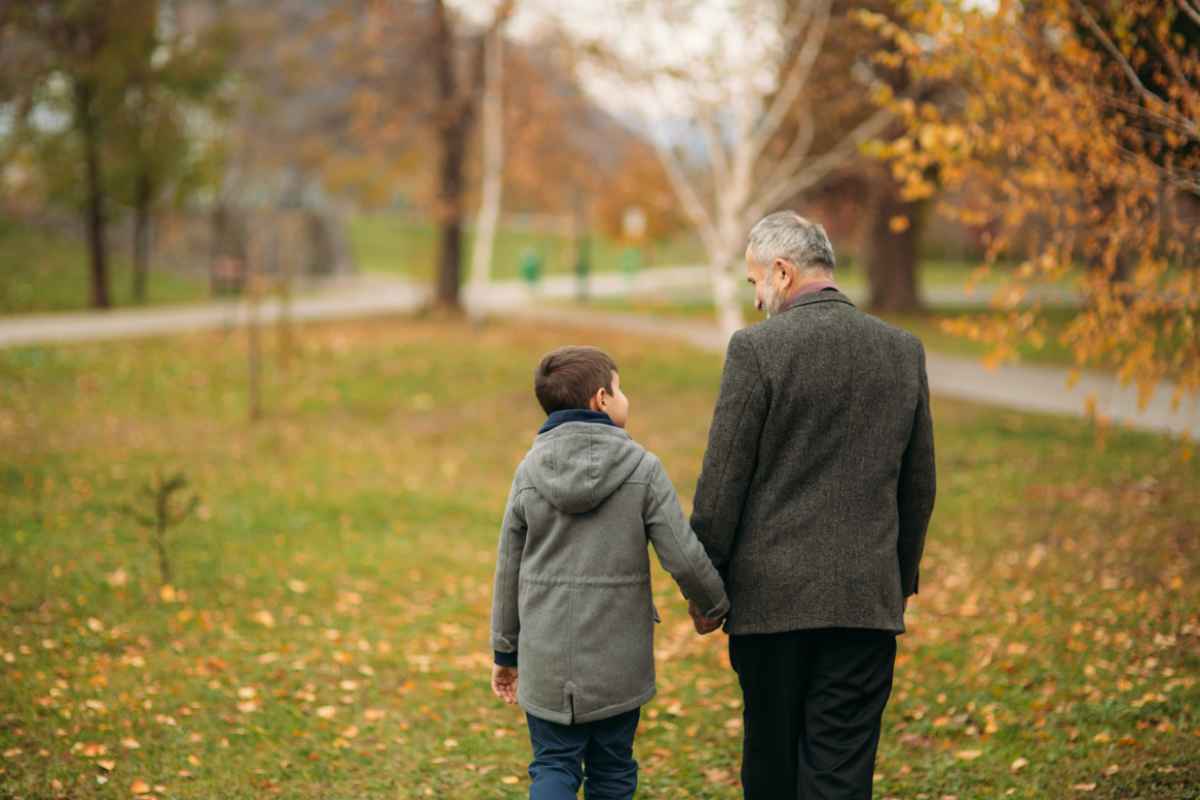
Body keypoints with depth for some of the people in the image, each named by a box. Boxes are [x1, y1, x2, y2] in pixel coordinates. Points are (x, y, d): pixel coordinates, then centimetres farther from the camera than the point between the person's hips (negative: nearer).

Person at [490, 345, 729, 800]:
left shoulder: (530, 472, -1)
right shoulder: (642, 469, -8)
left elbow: (509, 570, 4)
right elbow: (684, 558, -10)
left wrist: (505, 651, 15)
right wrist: (716, 606, 10)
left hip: (547, 660, 1)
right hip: (617, 660, -1)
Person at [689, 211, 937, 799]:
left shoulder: (755, 349, -9)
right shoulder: (904, 351, 5)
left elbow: (722, 481, -8)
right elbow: (919, 485, 11)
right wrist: (902, 581, 23)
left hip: (771, 597, -3)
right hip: (868, 598, 3)